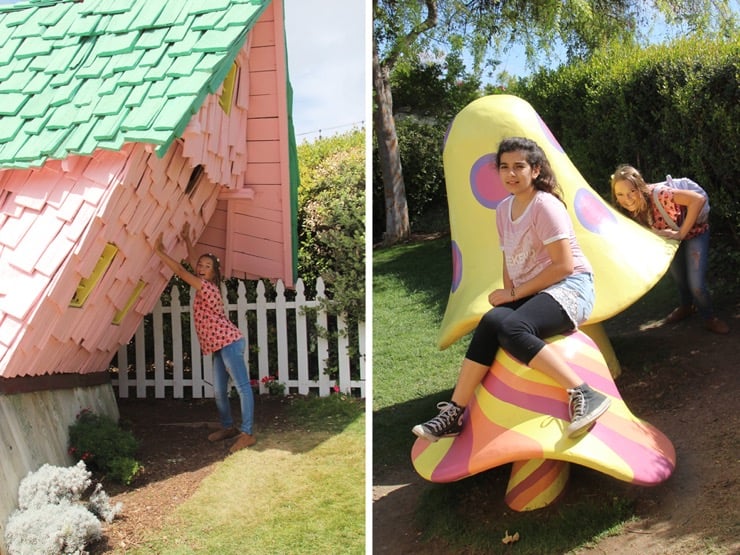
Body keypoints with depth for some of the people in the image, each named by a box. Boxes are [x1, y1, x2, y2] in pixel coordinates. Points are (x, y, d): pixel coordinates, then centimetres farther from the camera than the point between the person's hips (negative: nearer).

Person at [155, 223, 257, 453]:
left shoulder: (207, 287, -11)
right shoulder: (205, 286, 13)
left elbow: (181, 271, -15)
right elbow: (193, 263, 29)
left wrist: (159, 251, -9)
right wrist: (186, 240, 27)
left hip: (228, 342, -10)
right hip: (220, 345, 10)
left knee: (242, 387, -10)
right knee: (219, 391, 14)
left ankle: (247, 433, -11)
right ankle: (228, 427, 27)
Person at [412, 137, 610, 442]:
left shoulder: (545, 206, -11)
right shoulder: (504, 208, 12)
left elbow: (564, 266, -16)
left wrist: (515, 294, -12)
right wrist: (508, 292, 0)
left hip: (569, 288, -6)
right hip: (528, 294, 7)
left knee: (512, 327, -33)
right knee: (491, 321, -22)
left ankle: (584, 395, -30)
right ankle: (454, 413, -20)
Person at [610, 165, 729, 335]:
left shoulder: (658, 194, -38)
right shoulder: (629, 211, -20)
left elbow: (699, 199, -41)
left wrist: (682, 233, -35)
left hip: (693, 232, -5)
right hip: (673, 237, 5)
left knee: (696, 283, -12)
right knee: (678, 276, 21)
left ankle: (708, 317, 15)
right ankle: (686, 306, 50)